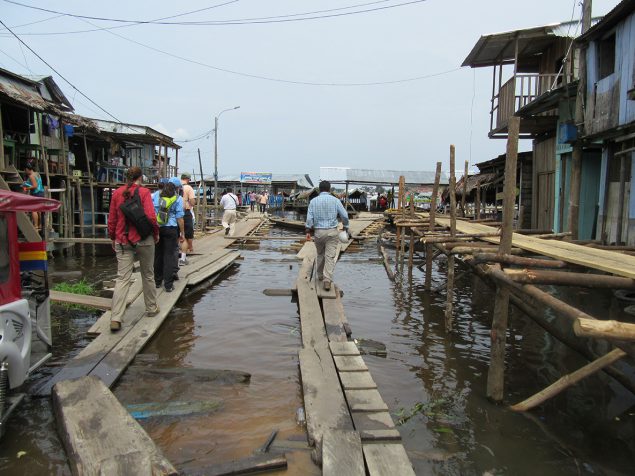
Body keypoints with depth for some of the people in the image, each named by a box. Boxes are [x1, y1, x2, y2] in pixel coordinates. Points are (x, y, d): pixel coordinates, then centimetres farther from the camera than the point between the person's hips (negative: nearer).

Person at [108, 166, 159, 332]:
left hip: (123, 241, 3)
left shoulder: (117, 193, 5)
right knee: (148, 275, 15)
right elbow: (151, 216, -15)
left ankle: (115, 318, -6)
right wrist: (156, 233, 1)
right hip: (144, 239, -3)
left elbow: (112, 219, 9)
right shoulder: (144, 192, -7)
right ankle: (151, 308, 28)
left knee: (122, 278, 1)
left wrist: (113, 238, 20)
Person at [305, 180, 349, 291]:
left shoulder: (313, 201, 1)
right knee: (330, 256, -3)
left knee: (320, 254, 19)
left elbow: (309, 217, -5)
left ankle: (320, 276, 32)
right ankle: (327, 280, -12)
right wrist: (345, 227, 13)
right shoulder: (335, 200, 0)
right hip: (332, 231, -2)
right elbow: (344, 215, -1)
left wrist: (308, 231, -1)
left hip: (318, 232, 2)